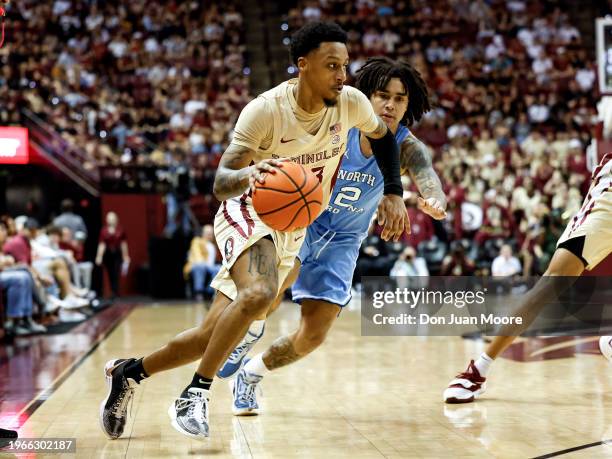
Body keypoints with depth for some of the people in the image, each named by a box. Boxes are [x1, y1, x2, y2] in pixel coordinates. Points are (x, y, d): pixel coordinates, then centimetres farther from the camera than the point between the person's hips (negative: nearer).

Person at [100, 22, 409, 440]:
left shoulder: (350, 103, -10)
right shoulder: (266, 109, -23)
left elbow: (383, 136, 13)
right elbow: (221, 183, -24)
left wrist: (394, 194, 4)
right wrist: (249, 174, -46)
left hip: (292, 230, 5)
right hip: (250, 214, -5)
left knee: (213, 336, 2)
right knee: (258, 294, -37)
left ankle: (129, 372, 24)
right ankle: (196, 394, -20)